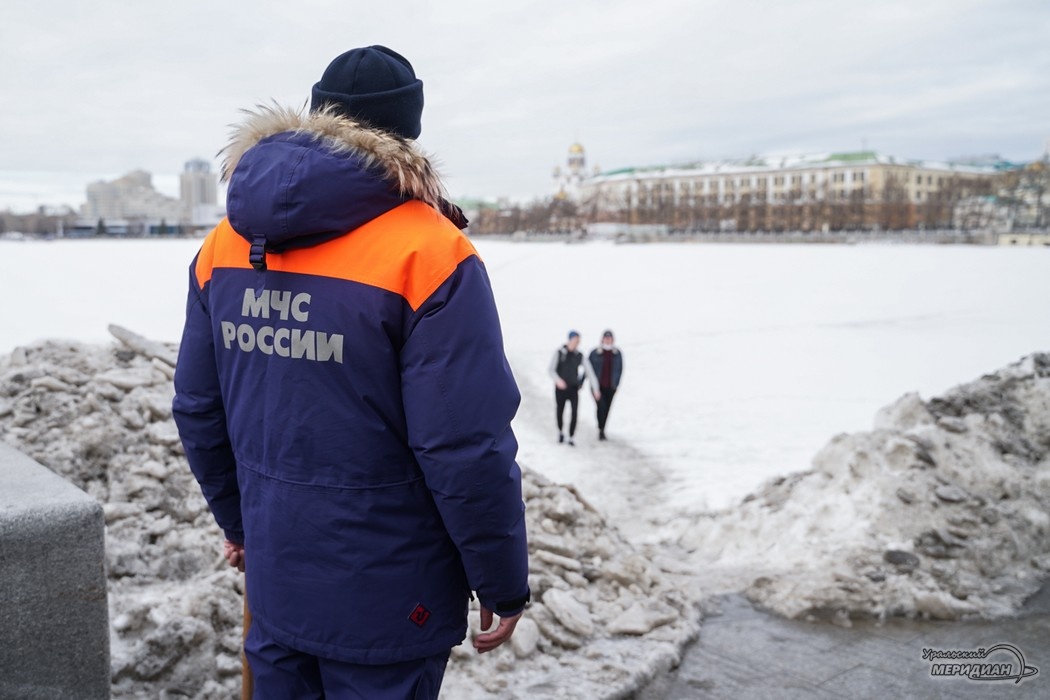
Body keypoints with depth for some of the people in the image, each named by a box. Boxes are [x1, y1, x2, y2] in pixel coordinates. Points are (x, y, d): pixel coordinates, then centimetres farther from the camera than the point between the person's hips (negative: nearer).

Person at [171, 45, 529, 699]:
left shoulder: (225, 244, 0)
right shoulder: (429, 253, -20)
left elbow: (197, 409, 7)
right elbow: (468, 449, -22)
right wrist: (505, 586, -8)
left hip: (274, 581, 5)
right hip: (386, 604, -5)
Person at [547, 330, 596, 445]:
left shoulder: (579, 356, 3)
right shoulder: (559, 353, -3)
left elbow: (588, 371, 5)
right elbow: (550, 370, -10)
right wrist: (558, 380, -29)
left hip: (574, 388, 1)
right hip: (561, 388, -1)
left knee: (574, 412, -17)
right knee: (559, 413, 7)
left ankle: (572, 437, -9)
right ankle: (561, 432, 36)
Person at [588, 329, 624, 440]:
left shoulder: (617, 353, 2)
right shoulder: (595, 353, -6)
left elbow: (619, 369, 10)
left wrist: (616, 384, 6)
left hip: (610, 387, 3)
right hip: (597, 386, -3)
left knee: (607, 408, 8)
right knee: (601, 406, -16)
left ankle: (601, 429, 23)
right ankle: (601, 429, -5)